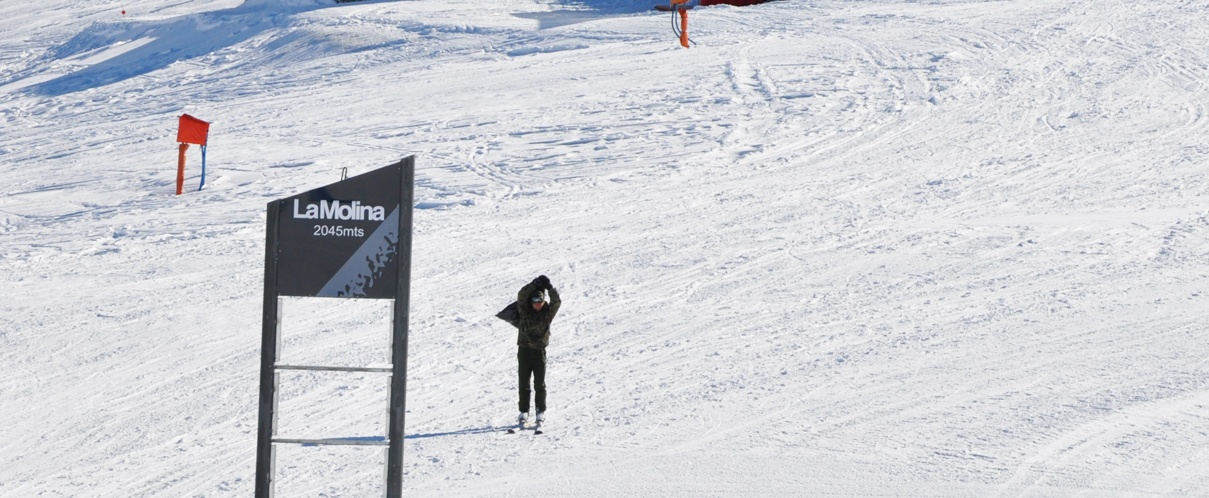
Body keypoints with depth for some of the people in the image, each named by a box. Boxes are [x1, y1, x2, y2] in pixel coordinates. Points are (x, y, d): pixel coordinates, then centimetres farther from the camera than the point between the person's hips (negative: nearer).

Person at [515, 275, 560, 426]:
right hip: (524, 349, 1)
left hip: (539, 350, -1)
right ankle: (524, 412, 11)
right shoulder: (524, 310, -1)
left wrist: (549, 287, -24)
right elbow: (521, 296, -17)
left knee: (540, 383, 1)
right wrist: (535, 284, -25)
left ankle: (541, 411, 10)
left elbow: (557, 302, -16)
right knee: (524, 383, 4)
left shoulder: (548, 311, 0)